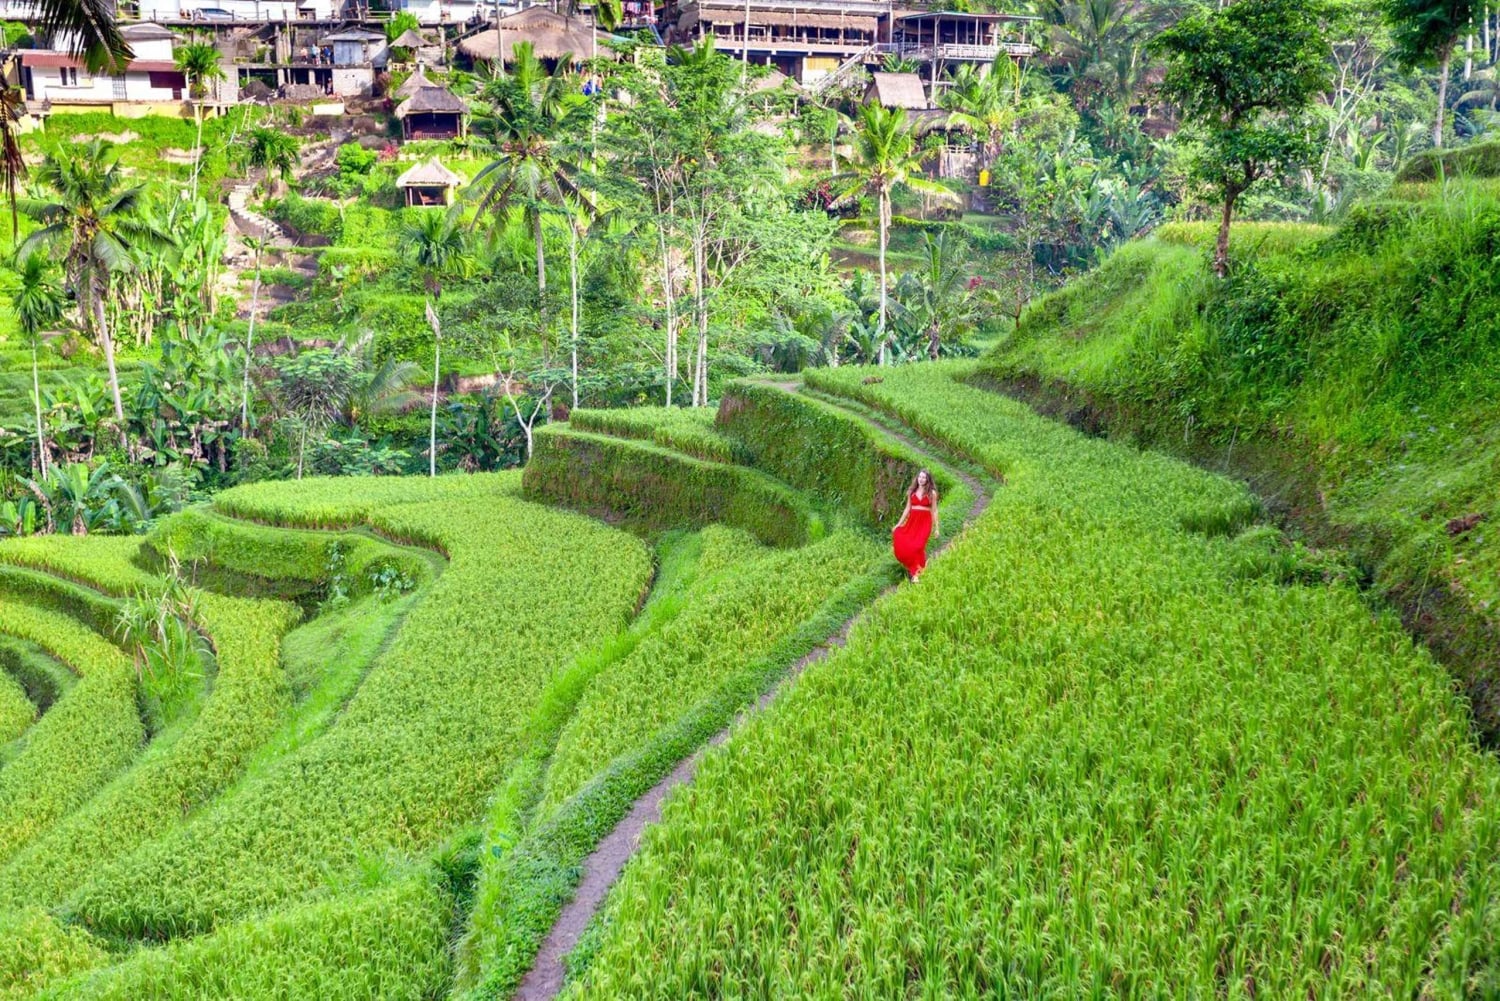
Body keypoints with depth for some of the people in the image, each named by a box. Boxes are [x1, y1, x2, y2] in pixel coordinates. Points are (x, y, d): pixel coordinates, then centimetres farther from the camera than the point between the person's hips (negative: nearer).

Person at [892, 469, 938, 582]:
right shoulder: (912, 492, 9)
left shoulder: (932, 493, 2)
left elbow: (934, 511, 3)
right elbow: (907, 509, 13)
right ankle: (912, 568, 12)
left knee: (918, 546, -12)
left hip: (925, 522, -3)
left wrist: (936, 528, 1)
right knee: (904, 544, -10)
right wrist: (899, 524, 10)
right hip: (912, 521, 3)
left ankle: (916, 573, 0)